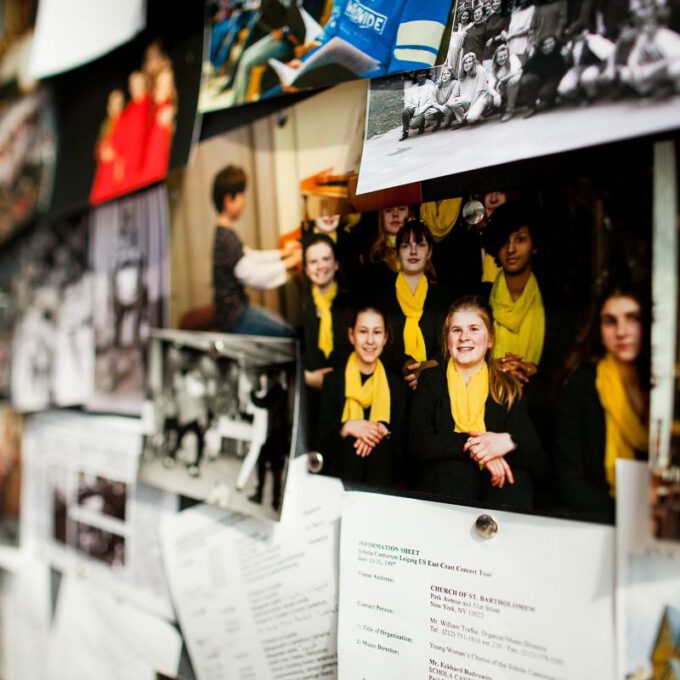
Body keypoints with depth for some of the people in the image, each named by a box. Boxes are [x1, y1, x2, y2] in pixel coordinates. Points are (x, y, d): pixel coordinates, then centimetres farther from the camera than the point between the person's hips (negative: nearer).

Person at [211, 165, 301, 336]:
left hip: (237, 307, 10)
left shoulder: (225, 233, 8)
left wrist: (282, 253, 18)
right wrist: (289, 263, -16)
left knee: (281, 325, 20)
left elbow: (249, 257, 20)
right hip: (233, 318, -10)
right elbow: (254, 276, -25)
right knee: (288, 335, -12)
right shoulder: (226, 239, -25)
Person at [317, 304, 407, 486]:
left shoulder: (396, 385, 14)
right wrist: (347, 428, -19)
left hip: (382, 467, 1)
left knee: (381, 446, -28)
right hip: (340, 470, -1)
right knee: (352, 444, -30)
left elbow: (401, 435, 5)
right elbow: (322, 439, 1)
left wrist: (383, 430, -16)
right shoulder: (333, 380, 9)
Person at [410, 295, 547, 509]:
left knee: (518, 476, -29)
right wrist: (472, 446, -20)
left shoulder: (508, 388, 10)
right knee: (454, 469, -31)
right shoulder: (431, 381, 9)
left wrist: (509, 441, -21)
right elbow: (419, 445, -7)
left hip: (497, 484, 1)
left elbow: (538, 461, 1)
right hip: (445, 484, -1)